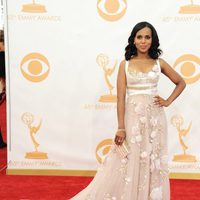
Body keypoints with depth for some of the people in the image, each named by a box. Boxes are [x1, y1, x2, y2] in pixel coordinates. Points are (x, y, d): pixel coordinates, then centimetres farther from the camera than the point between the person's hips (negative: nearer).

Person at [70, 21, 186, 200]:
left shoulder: (159, 63, 5)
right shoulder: (125, 64, 1)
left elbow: (181, 83, 17)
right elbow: (121, 97, -4)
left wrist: (168, 101, 3)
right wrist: (121, 128, -10)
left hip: (154, 117, 2)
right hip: (133, 117, -1)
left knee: (153, 161, 8)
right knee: (129, 161, 2)